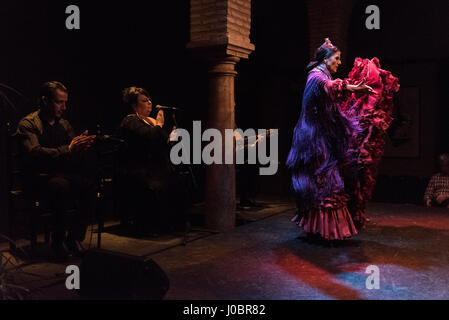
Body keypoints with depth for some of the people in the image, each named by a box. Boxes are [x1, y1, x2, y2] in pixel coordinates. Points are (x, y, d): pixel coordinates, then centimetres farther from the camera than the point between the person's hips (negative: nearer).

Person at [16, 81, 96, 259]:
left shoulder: (64, 124, 18)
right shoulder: (28, 124, -1)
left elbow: (76, 158, 13)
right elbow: (34, 153, -19)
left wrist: (83, 145, -11)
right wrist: (67, 150, -29)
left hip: (64, 174, 5)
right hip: (40, 177, -5)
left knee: (89, 186, -26)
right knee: (61, 185, -37)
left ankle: (74, 237, -10)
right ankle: (58, 241, -18)